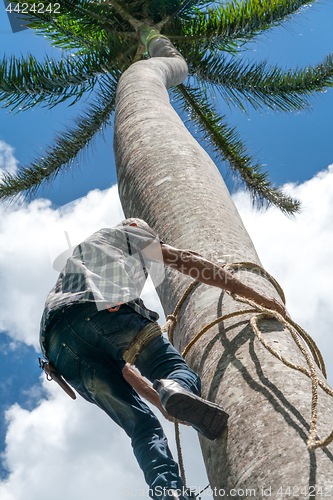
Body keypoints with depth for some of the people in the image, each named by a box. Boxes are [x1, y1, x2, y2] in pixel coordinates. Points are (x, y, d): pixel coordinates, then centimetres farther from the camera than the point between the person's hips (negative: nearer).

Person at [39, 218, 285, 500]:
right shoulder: (124, 234, 32)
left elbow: (119, 364, 39)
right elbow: (188, 262, 17)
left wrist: (157, 400, 38)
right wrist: (256, 297, 18)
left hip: (59, 348, 6)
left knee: (142, 426, 5)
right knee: (179, 370, 0)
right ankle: (176, 391, -36)